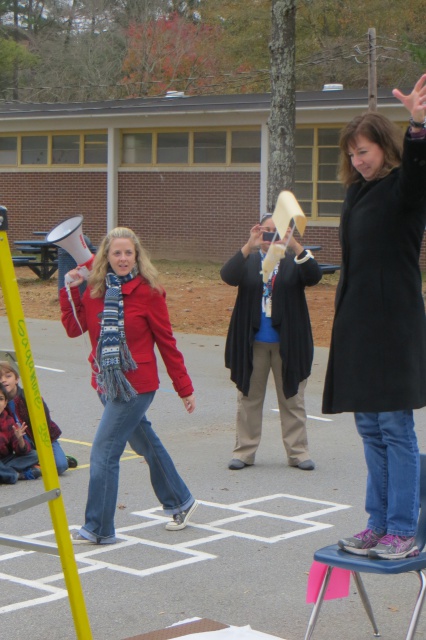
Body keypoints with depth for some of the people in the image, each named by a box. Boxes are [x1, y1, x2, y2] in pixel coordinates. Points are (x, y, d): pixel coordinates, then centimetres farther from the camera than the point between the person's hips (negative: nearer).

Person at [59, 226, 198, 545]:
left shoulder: (148, 291, -10)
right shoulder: (95, 290, 5)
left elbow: (166, 342, -6)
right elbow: (74, 328, 1)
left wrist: (185, 387, -2)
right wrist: (70, 291, -8)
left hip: (136, 386, -6)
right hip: (106, 384, 6)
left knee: (104, 452, -9)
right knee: (146, 444, 19)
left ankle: (99, 529, 0)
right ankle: (180, 502, 37)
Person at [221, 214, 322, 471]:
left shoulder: (294, 262, 4)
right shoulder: (248, 260, 5)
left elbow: (314, 276, -16)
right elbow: (228, 276, -16)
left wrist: (295, 246, -30)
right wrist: (249, 246, -30)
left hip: (288, 343, 0)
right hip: (252, 342, 0)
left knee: (292, 399, 5)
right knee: (249, 398, 6)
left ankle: (298, 452, 12)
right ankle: (245, 451, 13)